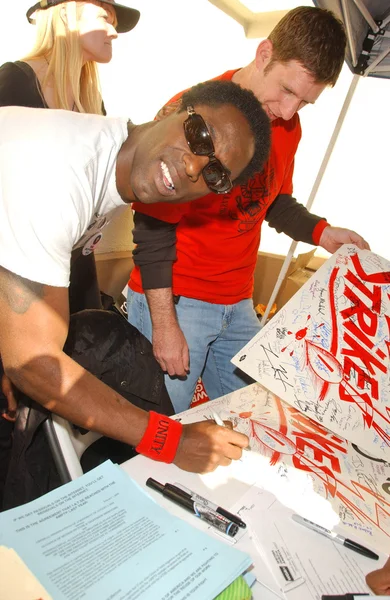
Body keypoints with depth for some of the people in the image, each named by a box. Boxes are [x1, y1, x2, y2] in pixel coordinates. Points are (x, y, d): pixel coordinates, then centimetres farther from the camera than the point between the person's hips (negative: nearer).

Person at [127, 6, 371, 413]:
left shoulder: (288, 128, 7)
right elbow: (154, 223, -15)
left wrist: (320, 232, 1)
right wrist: (164, 323, -16)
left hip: (238, 304, 7)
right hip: (172, 300, -6)